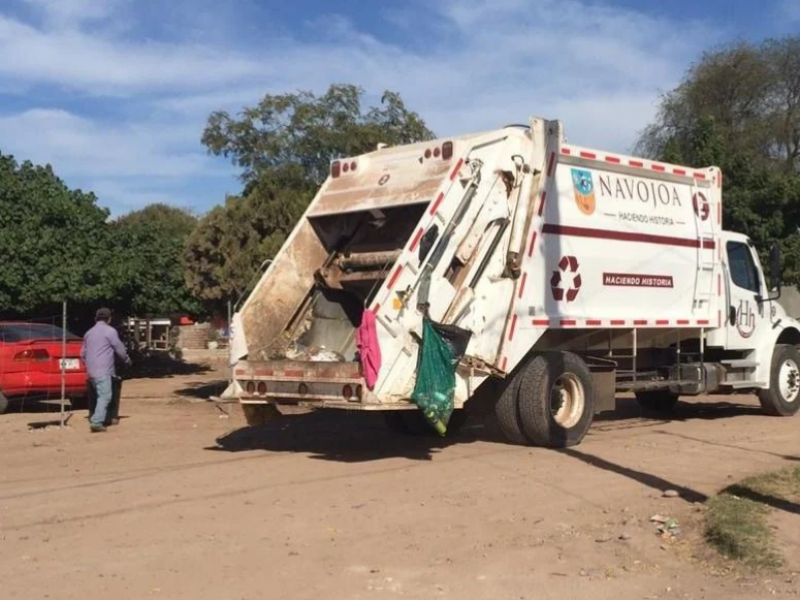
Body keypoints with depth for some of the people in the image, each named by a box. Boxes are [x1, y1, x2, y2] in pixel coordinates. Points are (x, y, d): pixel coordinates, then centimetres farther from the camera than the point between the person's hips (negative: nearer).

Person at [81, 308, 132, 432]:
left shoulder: (89, 333, 18)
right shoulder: (110, 331, -5)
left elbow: (83, 353, 24)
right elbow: (120, 349, -2)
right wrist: (127, 360, 15)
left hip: (91, 370, 8)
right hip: (103, 370, -8)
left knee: (101, 395, 15)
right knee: (105, 396, -10)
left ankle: (95, 419, 14)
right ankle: (96, 421, -20)